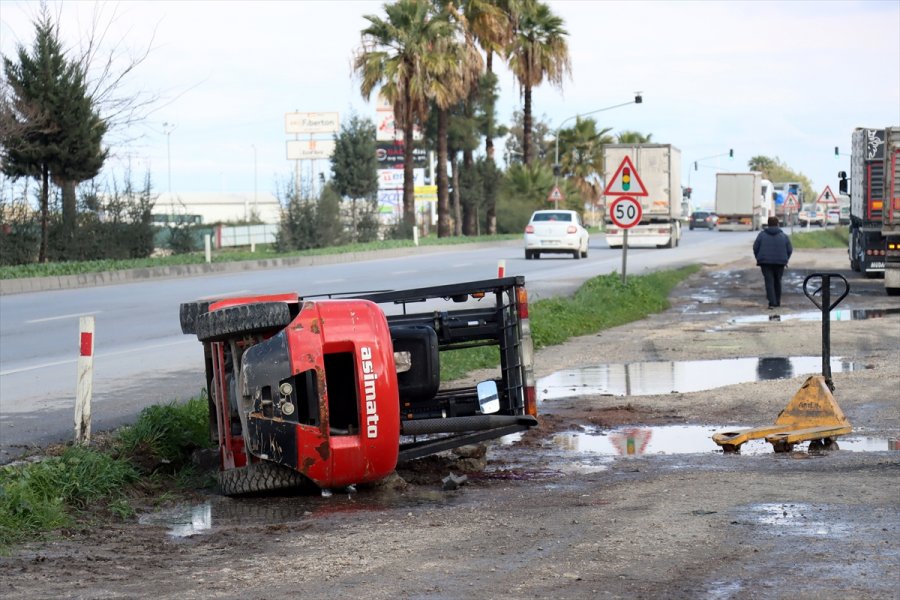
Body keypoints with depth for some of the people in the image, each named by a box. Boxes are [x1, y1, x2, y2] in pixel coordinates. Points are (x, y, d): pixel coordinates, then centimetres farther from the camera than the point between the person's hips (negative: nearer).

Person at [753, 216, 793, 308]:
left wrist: (759, 259, 14)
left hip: (766, 262, -1)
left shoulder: (762, 234, -1)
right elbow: (789, 250, 3)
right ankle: (777, 302, 22)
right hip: (780, 263, 2)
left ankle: (772, 302, -17)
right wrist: (785, 260, 17)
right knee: (777, 281, 16)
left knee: (769, 282, -4)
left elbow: (755, 248, 1)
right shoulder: (784, 236, 1)